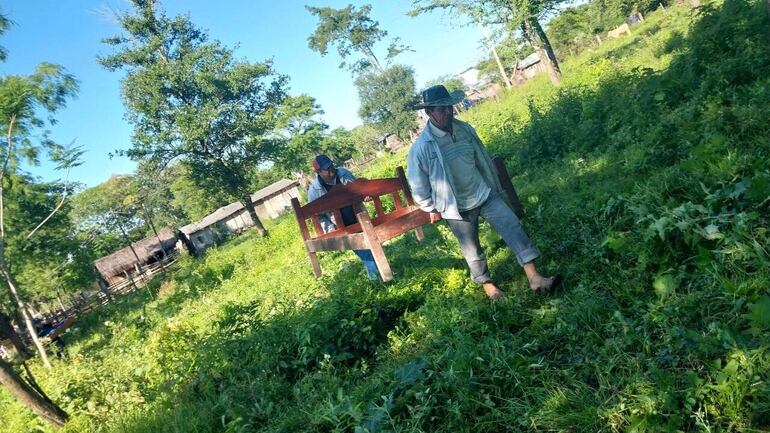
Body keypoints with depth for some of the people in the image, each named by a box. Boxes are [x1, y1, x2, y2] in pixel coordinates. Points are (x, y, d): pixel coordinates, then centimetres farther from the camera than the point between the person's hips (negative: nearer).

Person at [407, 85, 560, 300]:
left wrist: (495, 185, 17)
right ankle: (487, 283, 36)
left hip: (485, 194, 4)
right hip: (457, 207, -3)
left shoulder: (465, 129, -5)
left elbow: (483, 159, 10)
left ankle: (534, 278, -3)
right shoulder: (421, 148, -20)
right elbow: (418, 186, -9)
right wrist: (433, 209, 0)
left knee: (513, 226, -8)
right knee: (472, 250, 11)